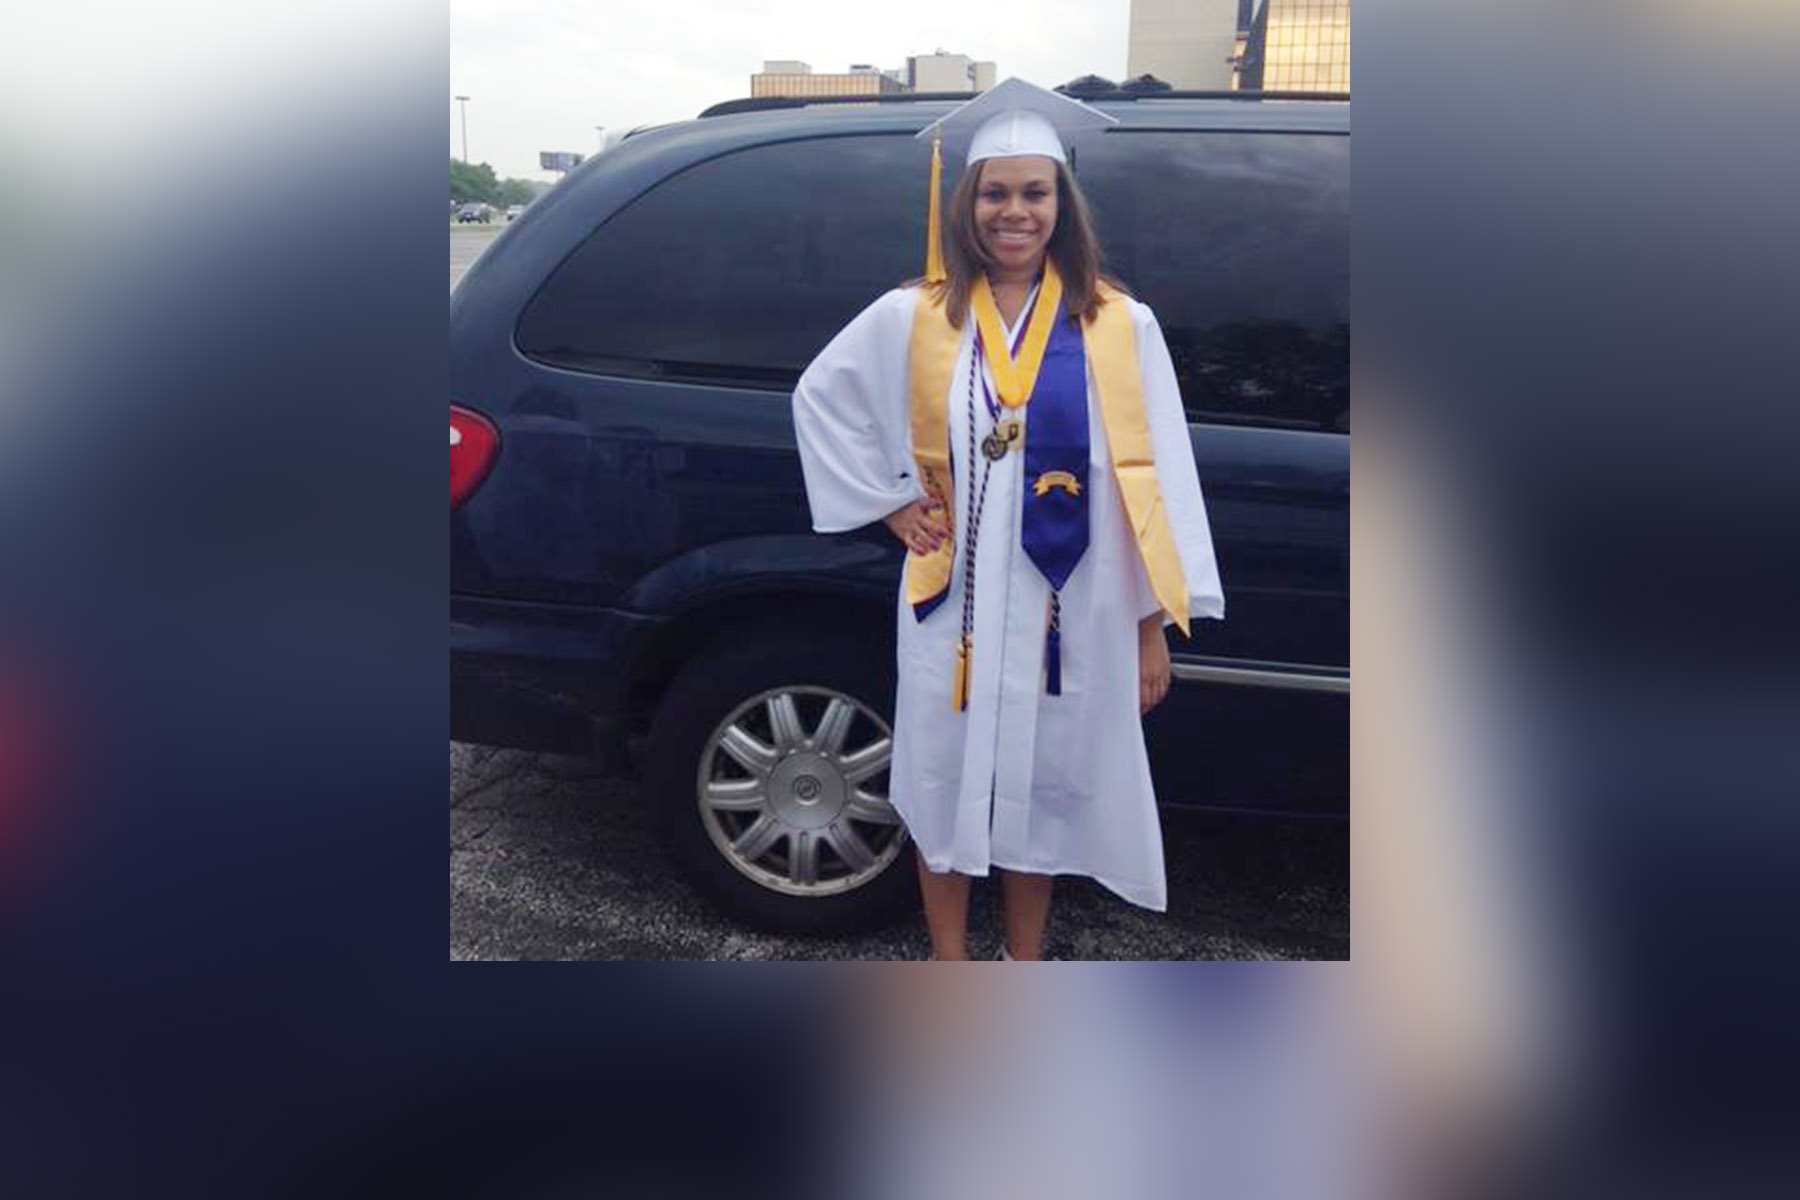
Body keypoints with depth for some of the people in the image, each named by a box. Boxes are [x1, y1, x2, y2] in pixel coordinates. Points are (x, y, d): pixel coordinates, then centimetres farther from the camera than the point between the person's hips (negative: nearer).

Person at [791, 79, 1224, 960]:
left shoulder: (1119, 325, -4)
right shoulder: (913, 316, -2)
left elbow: (1151, 477, -3)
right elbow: (819, 395, 12)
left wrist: (1153, 626, -3)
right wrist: (887, 502, 3)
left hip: (1067, 610, 0)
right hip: (952, 607, 1)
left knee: (1040, 784, 14)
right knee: (946, 784, 12)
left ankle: (1024, 960, 36)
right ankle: (949, 959, 33)